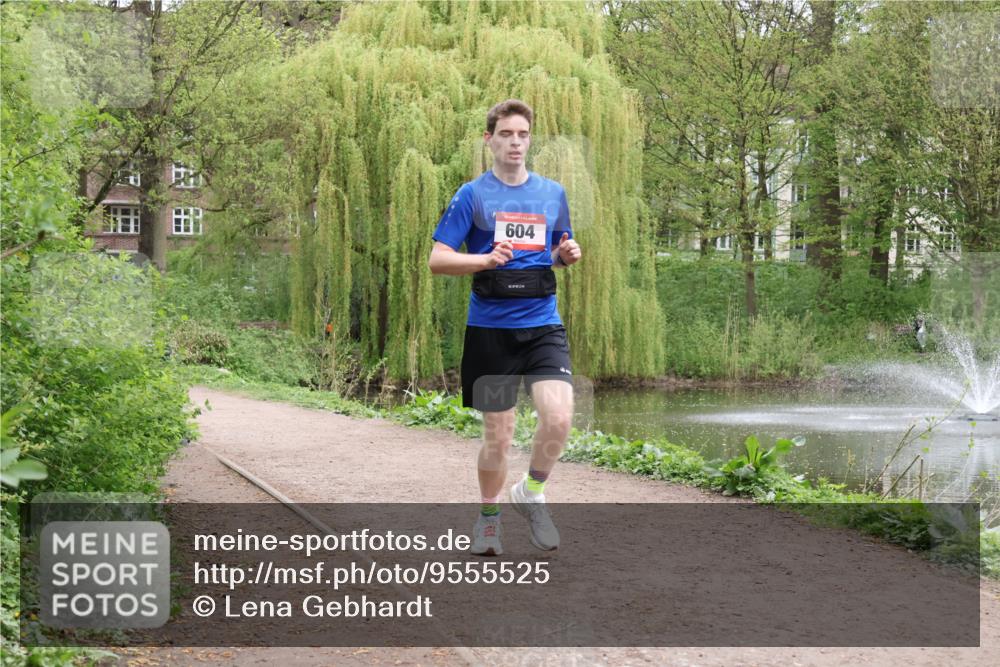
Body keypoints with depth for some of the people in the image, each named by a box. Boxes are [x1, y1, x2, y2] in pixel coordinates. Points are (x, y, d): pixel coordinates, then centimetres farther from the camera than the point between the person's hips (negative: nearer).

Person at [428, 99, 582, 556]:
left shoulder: (553, 193, 11)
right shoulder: (472, 195, 0)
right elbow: (437, 260, -3)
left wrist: (566, 254, 0)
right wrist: (487, 258, -20)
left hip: (543, 325, 2)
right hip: (490, 328, -2)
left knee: (559, 417, -18)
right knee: (498, 436, 4)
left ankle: (531, 493, 9)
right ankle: (488, 517, 28)